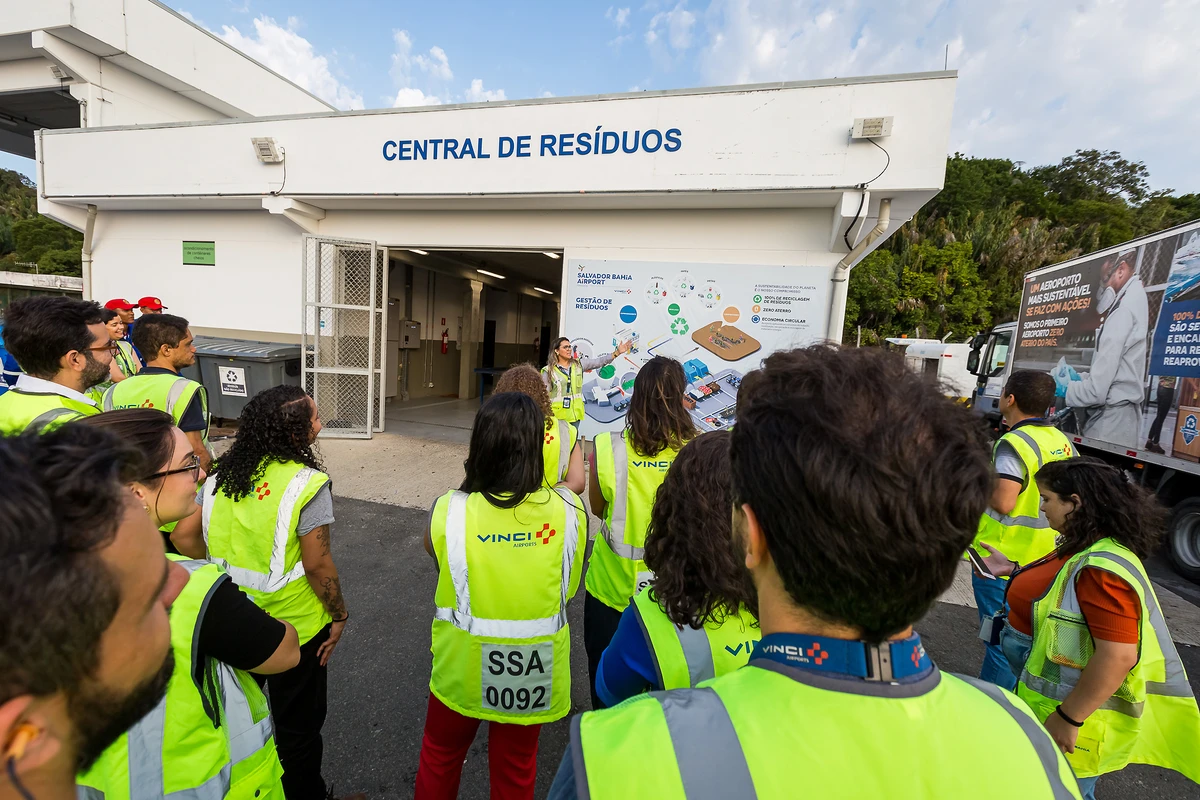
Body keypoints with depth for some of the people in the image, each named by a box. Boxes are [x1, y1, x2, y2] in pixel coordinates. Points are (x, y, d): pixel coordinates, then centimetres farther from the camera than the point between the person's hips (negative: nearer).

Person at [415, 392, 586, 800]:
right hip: (534, 674, 1)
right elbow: (569, 587, -5)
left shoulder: (448, 511, -23)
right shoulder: (568, 510, -21)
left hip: (463, 667, 0)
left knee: (440, 756, 31)